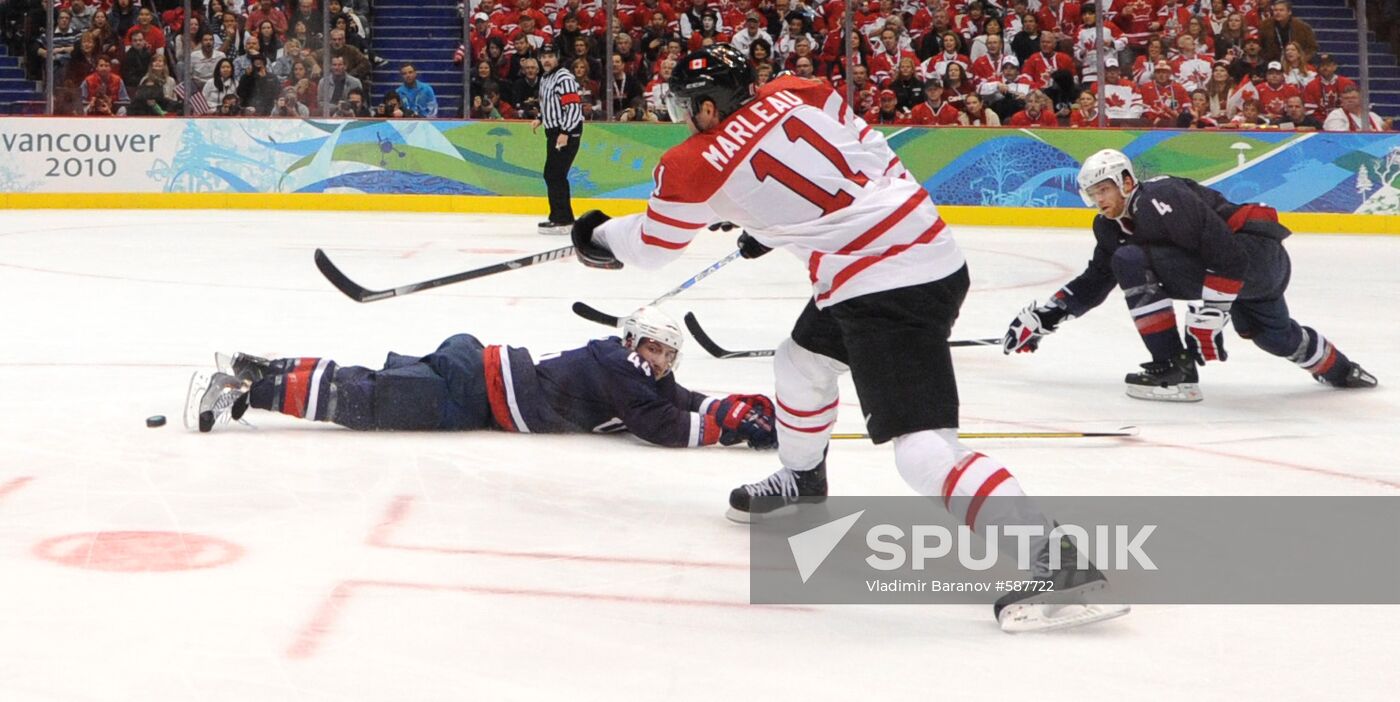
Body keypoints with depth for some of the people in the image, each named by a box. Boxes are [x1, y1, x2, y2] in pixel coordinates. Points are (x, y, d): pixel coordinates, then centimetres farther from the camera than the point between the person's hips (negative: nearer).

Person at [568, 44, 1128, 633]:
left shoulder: (696, 167, -1)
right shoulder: (796, 94, 10)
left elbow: (650, 245, 15)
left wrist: (597, 236, 37)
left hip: (883, 285, -9)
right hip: (933, 247, 9)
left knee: (922, 447, -16)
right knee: (801, 360, 29)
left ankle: (1055, 560, -28)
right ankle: (802, 480, 55)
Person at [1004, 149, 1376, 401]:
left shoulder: (1157, 200, -22)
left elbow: (1228, 256, -26)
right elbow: (1095, 280, 19)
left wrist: (1207, 318, -24)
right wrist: (1044, 316, 10)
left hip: (1255, 253, -11)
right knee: (1275, 335, 35)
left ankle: (1175, 371, -15)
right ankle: (1339, 369, 62)